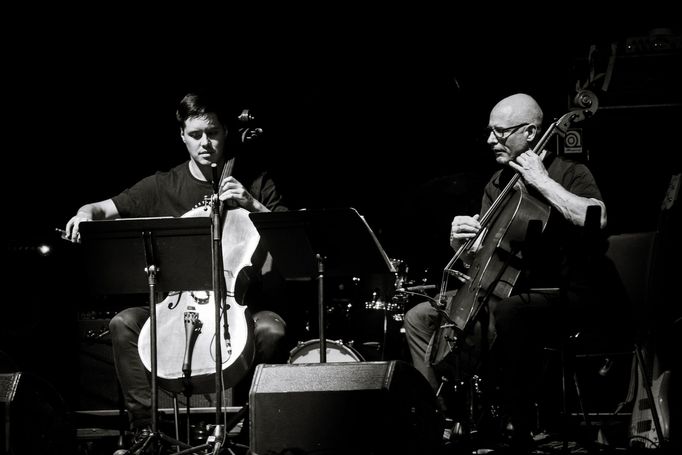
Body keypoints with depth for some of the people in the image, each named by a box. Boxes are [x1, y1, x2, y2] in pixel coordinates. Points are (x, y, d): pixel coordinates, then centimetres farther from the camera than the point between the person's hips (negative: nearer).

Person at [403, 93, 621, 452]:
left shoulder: (570, 174, -7)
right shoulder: (498, 183, 14)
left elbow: (594, 220, -29)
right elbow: (480, 253, 17)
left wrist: (542, 181, -23)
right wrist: (461, 241, -8)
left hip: (562, 293, -8)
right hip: (504, 290, 8)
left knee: (506, 314, -40)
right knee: (419, 318, -1)